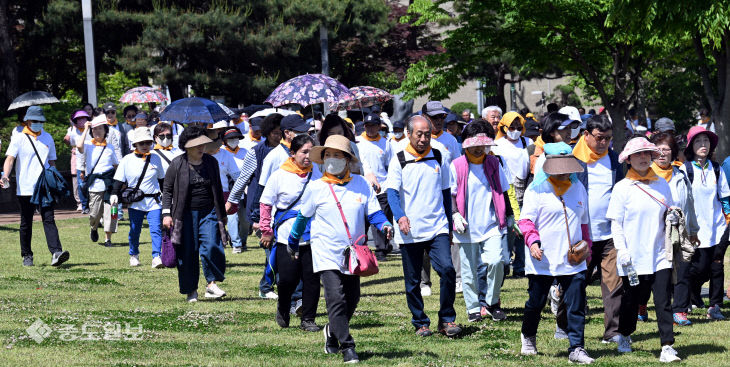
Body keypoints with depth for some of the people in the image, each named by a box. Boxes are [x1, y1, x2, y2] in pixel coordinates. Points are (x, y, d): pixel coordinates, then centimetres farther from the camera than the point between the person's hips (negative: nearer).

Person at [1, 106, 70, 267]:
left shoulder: (48, 138, 13)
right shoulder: (18, 138, 0)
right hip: (25, 189, -2)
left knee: (49, 220, -10)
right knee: (26, 223, 6)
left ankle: (56, 253, -22)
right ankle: (27, 256, 17)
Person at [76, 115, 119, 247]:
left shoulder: (110, 147, 13)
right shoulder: (88, 145, 4)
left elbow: (116, 164, 22)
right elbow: (79, 146, -20)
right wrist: (86, 129, -9)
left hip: (109, 183, 1)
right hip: (94, 185, -1)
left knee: (109, 211, -7)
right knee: (95, 214, 1)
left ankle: (108, 238, -1)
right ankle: (94, 228, 34)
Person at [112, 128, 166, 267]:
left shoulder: (156, 158, 6)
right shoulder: (127, 160, -1)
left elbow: (162, 179, 17)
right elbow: (119, 180, 0)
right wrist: (114, 194, -13)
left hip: (153, 202, 1)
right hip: (135, 203, -1)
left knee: (156, 229, -11)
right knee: (134, 231, 9)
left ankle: (157, 257, -13)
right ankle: (134, 255, 28)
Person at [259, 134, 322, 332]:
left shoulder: (317, 174, 6)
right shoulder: (279, 176, -4)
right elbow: (266, 204, 2)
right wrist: (266, 231, 1)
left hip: (312, 236, 3)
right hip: (286, 238, -3)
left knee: (312, 278, -2)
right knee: (288, 278, -5)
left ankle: (308, 319, 10)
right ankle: (283, 309, 25)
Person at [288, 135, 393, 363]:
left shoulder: (360, 184, 0)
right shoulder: (316, 188, -3)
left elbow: (373, 212, 3)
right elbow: (303, 217, 9)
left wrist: (384, 225, -17)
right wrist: (293, 242, 19)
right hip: (326, 254, -3)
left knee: (351, 300, 14)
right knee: (336, 298, -17)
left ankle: (333, 332, 40)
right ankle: (347, 347, -15)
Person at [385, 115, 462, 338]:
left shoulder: (438, 159, 9)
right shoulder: (399, 161, 0)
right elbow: (392, 192, -9)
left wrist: (449, 227, 18)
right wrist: (400, 216, -28)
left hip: (437, 228, 1)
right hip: (409, 232, -1)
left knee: (447, 269, -16)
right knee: (412, 281, 3)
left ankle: (447, 319, -3)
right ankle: (420, 323, 18)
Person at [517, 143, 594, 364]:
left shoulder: (578, 189, 12)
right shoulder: (537, 189, -2)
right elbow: (526, 220, -6)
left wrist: (586, 246, 14)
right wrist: (532, 241, -21)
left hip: (573, 261, 3)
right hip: (542, 261, -3)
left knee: (576, 306, -4)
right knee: (536, 302, 8)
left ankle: (577, 348, -1)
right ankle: (528, 338, 34)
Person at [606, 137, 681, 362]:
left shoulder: (661, 184, 10)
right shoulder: (622, 188, -1)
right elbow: (615, 223, -3)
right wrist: (621, 250, -12)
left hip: (660, 255, 2)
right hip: (633, 257, -2)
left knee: (663, 301, -7)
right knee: (631, 300, 10)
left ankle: (667, 347, -8)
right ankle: (624, 337, 34)